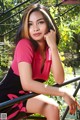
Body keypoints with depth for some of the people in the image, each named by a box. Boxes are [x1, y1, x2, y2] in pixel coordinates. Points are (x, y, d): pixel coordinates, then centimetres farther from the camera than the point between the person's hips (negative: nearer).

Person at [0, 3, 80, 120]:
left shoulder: (49, 49, -3)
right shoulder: (24, 44, -22)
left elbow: (59, 80, -17)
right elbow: (27, 83, -32)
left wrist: (53, 46, -23)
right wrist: (63, 93, -29)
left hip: (25, 96, 6)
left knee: (52, 108, -15)